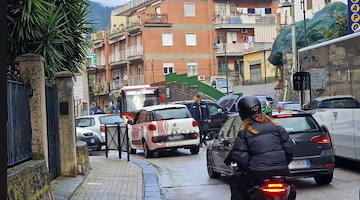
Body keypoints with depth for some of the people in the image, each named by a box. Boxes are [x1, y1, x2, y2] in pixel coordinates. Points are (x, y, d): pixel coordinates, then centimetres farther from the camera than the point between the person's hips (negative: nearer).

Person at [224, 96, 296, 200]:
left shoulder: (244, 133, 1)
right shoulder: (275, 126, 11)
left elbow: (239, 155, -6)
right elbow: (289, 146, 10)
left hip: (258, 174, -4)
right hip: (282, 171, 4)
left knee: (235, 182, 20)